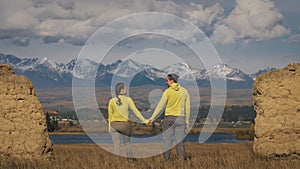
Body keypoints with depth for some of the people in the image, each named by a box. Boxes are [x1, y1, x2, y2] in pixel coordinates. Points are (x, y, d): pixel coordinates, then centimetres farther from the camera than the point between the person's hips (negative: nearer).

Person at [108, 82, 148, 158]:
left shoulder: (112, 101, -3)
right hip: (125, 124, 0)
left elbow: (110, 114, 2)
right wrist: (144, 120, 2)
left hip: (114, 124, 0)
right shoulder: (128, 100, -5)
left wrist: (109, 126, 12)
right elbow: (135, 111, -4)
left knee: (116, 145, 4)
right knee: (127, 144, 15)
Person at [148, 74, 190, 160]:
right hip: (180, 118, 3)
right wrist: (187, 121, 13)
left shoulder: (167, 91, -4)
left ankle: (166, 160, 0)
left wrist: (152, 118, -1)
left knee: (166, 140, 3)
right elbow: (187, 108, 7)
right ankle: (182, 159, -1)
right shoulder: (184, 91, 6)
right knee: (179, 141, 4)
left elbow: (160, 106, -5)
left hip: (169, 118, -3)